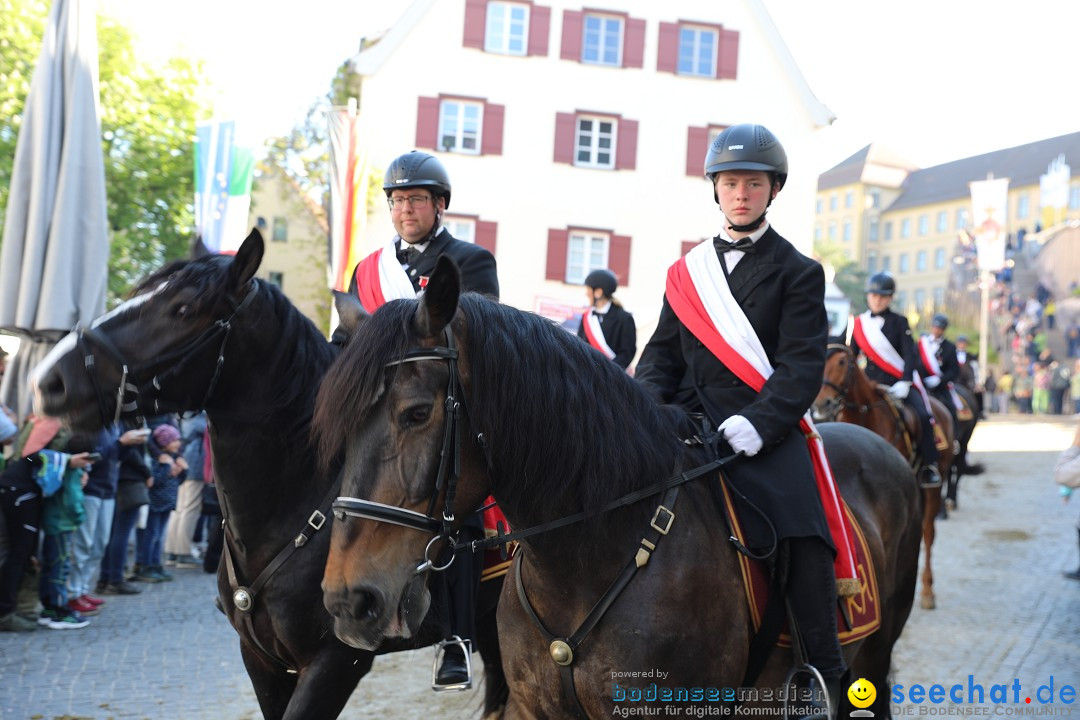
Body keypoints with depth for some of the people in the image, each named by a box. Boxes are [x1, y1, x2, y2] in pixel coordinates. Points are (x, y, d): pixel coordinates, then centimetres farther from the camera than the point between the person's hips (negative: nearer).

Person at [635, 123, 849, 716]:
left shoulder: (798, 272, 6)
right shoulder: (688, 271, 19)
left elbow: (803, 366, -5)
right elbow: (663, 352, 17)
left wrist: (759, 423, -23)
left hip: (764, 432, -3)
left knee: (805, 552, -22)